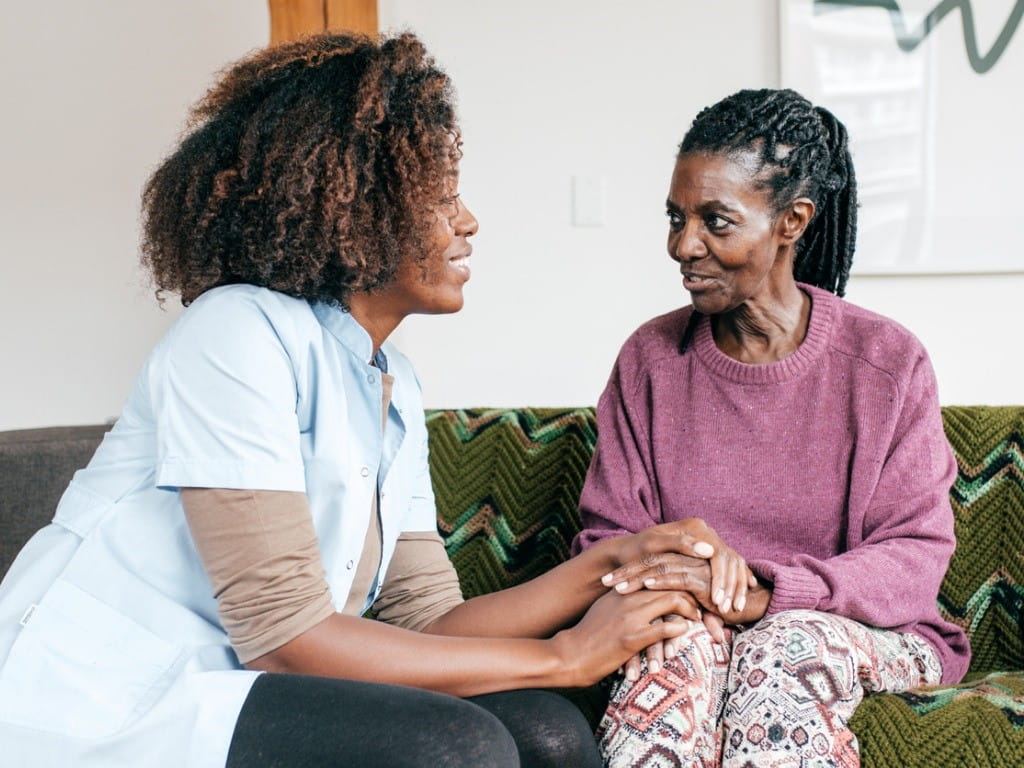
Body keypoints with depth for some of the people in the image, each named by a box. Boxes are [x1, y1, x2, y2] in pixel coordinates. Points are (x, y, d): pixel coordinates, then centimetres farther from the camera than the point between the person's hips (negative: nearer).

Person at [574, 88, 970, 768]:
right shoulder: (650, 359, 2)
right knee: (683, 638, -34)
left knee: (790, 641, -34)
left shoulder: (889, 363, -5)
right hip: (689, 624, 1)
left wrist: (762, 593, -27)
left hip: (861, 635, -1)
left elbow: (915, 559, -9)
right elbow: (608, 537, 2)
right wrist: (680, 588, -23)